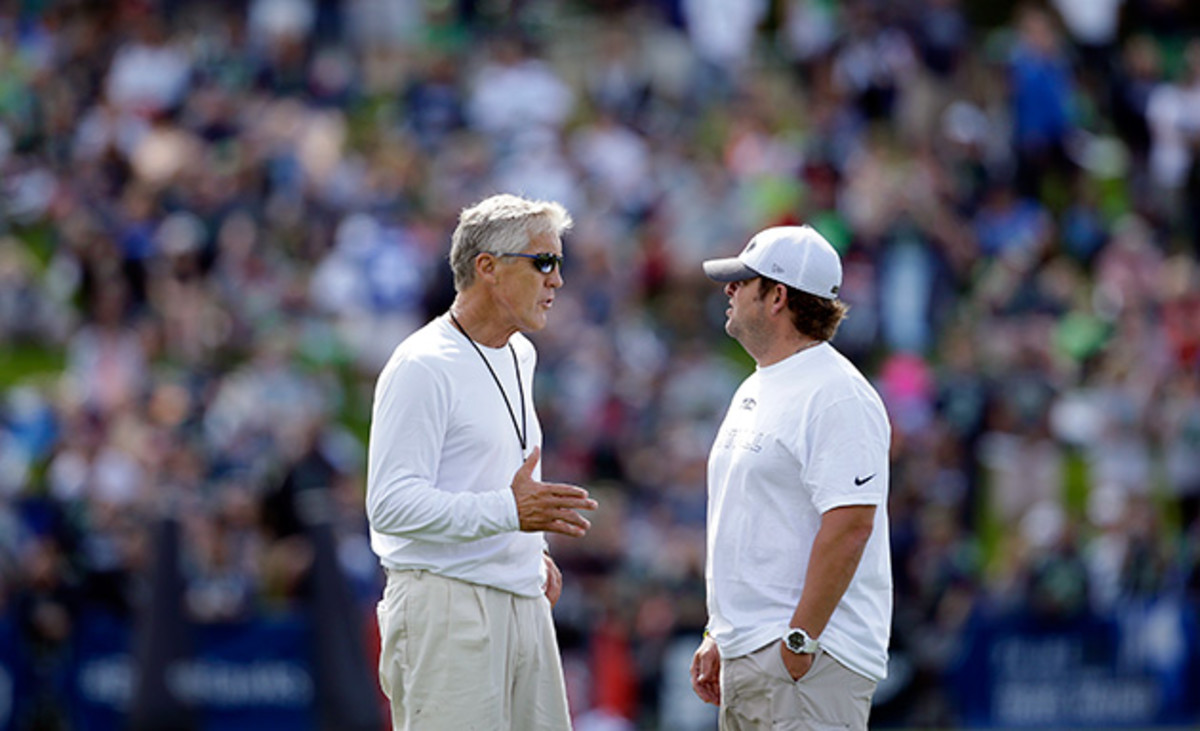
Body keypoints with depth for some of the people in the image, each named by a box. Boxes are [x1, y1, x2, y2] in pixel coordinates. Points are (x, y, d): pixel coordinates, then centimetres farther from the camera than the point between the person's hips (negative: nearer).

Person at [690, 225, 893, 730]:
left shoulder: (836, 397, -14)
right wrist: (717, 637, 20)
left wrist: (799, 642, -22)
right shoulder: (753, 391, 19)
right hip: (744, 659, 10)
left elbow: (850, 524, -21)